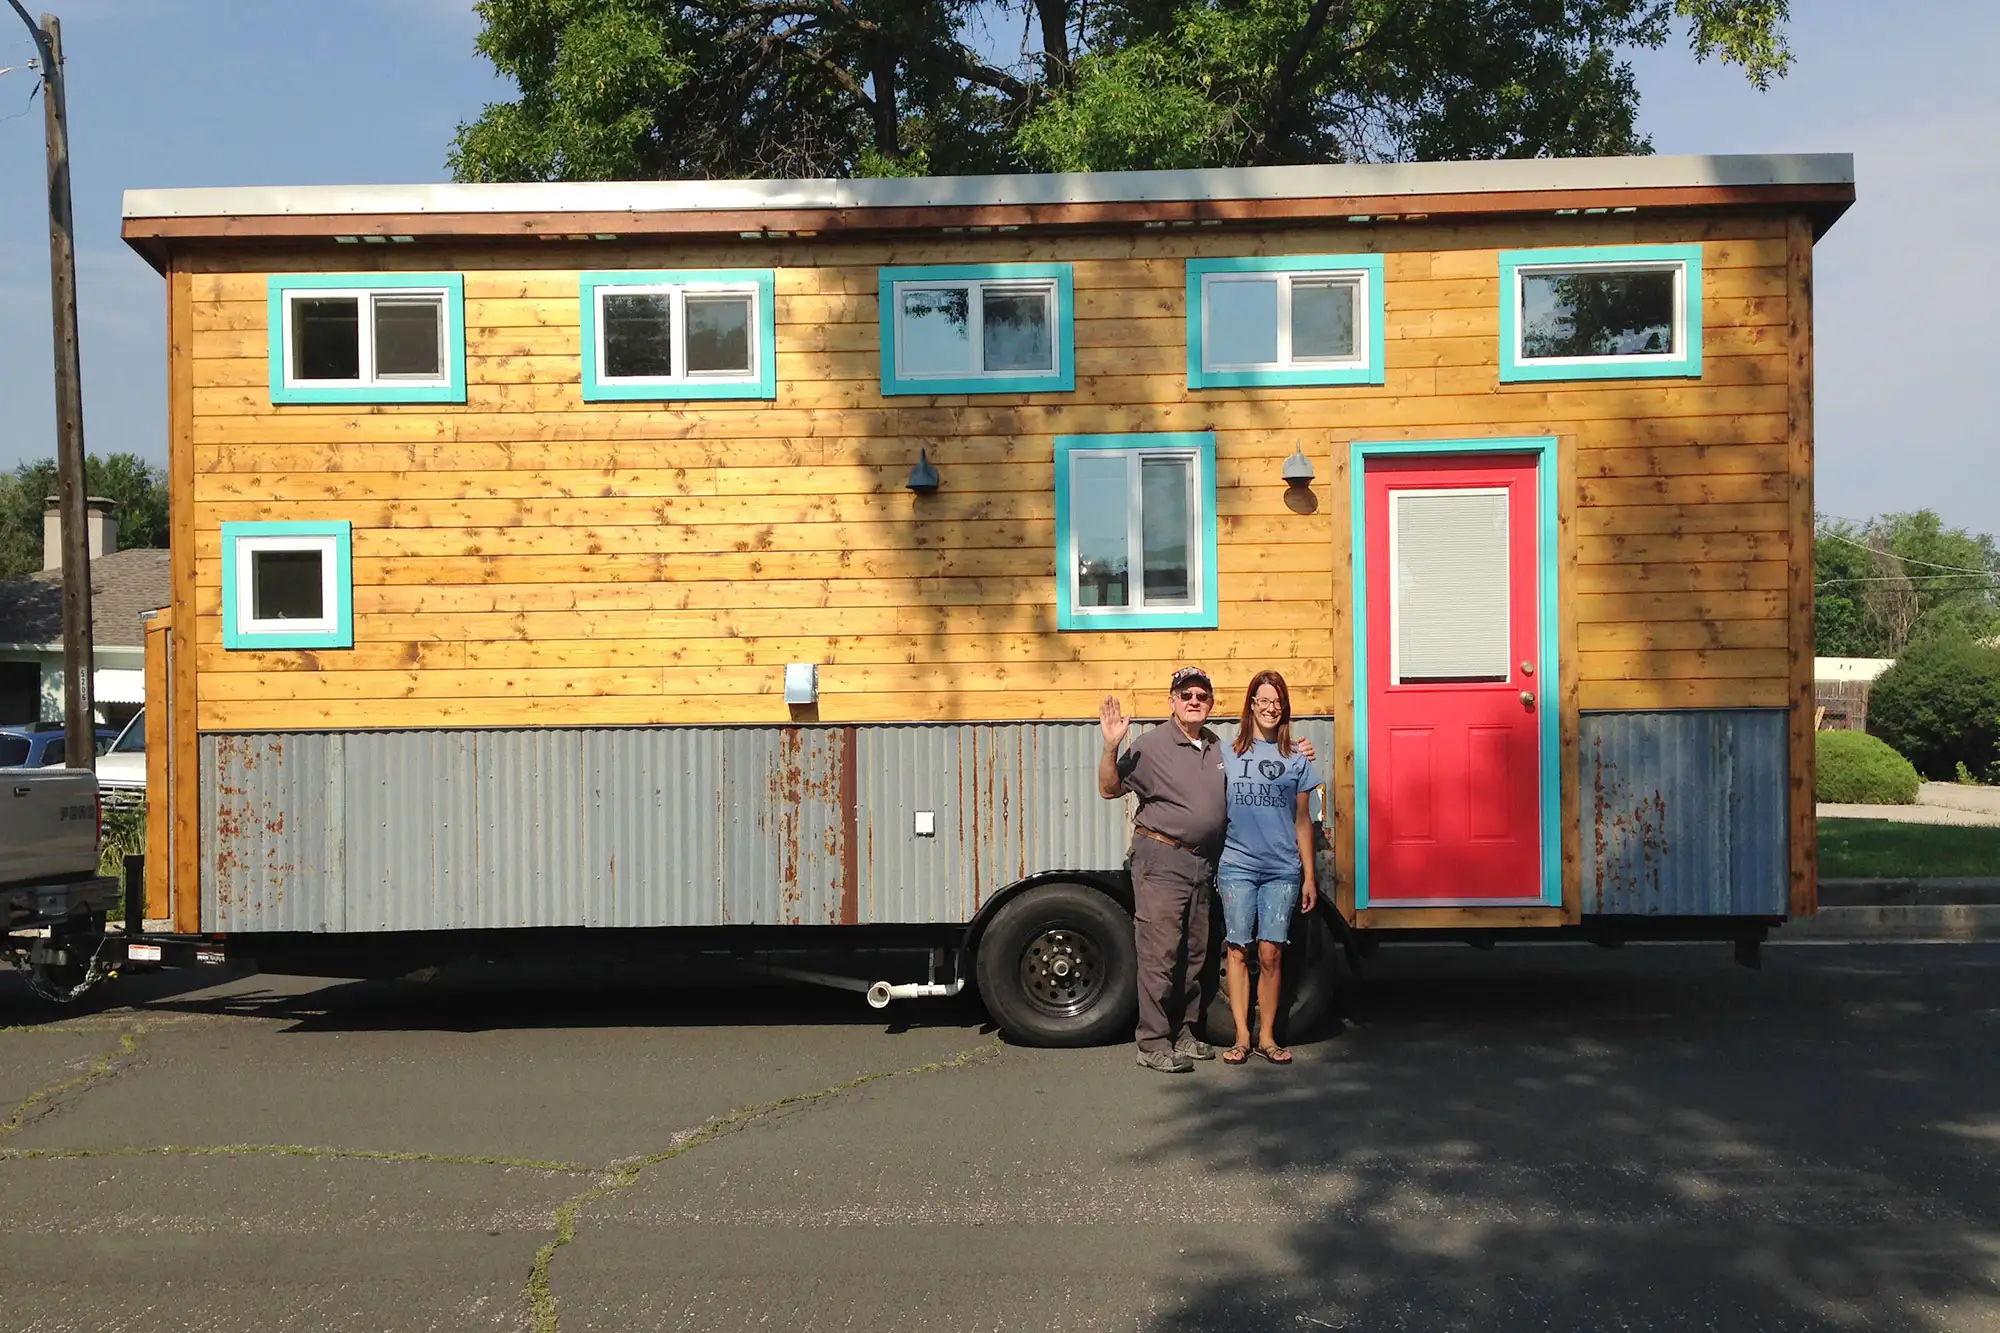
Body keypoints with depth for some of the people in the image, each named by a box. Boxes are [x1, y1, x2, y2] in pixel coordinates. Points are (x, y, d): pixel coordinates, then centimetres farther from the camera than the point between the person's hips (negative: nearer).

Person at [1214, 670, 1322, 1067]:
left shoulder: (1296, 758, 9)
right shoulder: (1227, 752, 6)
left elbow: (1302, 821, 12)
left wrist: (1309, 876, 10)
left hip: (1283, 869, 1)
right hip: (1237, 865, 0)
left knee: (1271, 953, -1)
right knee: (1238, 949, -1)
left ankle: (1267, 1037, 9)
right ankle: (1242, 1037, 7)